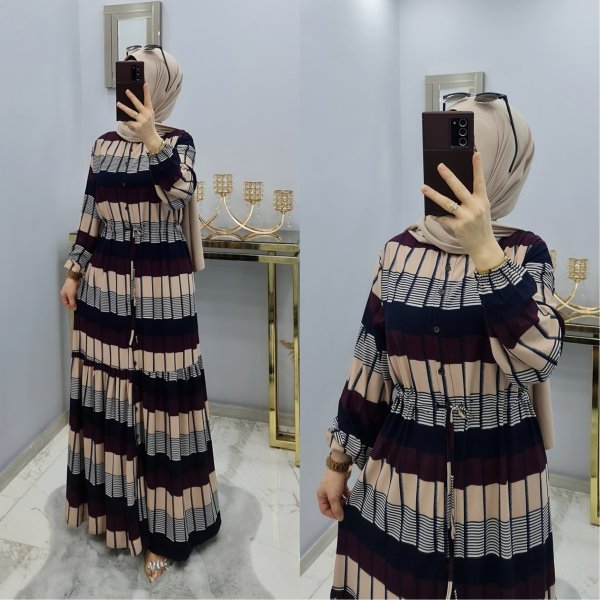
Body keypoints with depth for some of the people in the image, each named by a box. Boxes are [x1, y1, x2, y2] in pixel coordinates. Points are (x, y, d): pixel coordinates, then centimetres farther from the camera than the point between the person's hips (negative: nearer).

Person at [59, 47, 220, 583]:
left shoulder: (177, 142, -6)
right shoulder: (105, 143, 9)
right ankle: (112, 498, 33)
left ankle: (162, 525, 10)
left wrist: (152, 141, -35)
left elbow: (180, 194, -26)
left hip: (159, 286, -6)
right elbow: (92, 215, 13)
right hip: (106, 282, 6)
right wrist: (74, 272, 12)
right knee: (106, 386, 13)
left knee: (157, 393, -1)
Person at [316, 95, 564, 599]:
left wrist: (484, 250, -30)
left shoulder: (524, 253, -9)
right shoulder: (400, 251, -2)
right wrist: (338, 460, 6)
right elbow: (370, 366, 3)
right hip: (402, 473, 2)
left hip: (499, 479, -2)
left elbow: (537, 359, -25)